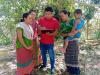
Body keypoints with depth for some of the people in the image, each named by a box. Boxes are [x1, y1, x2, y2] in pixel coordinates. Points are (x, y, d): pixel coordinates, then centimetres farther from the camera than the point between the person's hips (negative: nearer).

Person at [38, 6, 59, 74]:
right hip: (42, 41, 4)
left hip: (50, 42, -3)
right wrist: (41, 28, -13)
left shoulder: (55, 21, -10)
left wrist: (51, 34, -28)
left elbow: (56, 31, -9)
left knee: (51, 55, 5)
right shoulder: (41, 19, -1)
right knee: (43, 54, 19)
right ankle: (44, 65, 41)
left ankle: (52, 68, 24)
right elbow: (39, 28, 10)